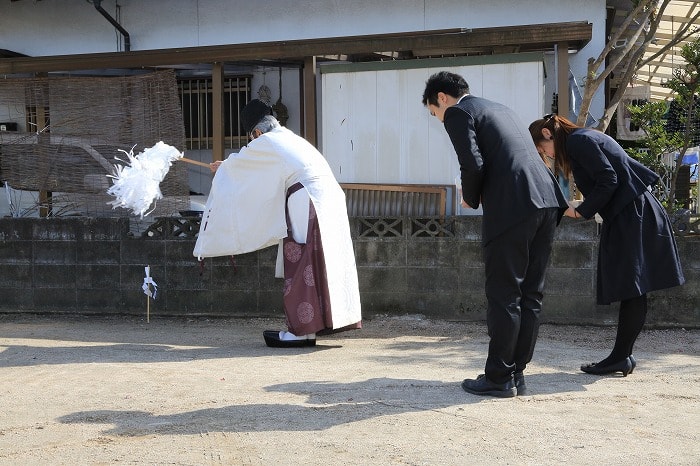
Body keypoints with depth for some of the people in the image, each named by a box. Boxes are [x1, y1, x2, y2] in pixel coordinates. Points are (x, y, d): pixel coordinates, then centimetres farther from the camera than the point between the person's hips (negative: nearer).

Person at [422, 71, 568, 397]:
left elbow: (473, 165, -10)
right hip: (546, 201, 8)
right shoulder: (501, 110, 28)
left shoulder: (457, 113, 3)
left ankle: (499, 377, 6)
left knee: (503, 295, -1)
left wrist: (470, 198, 8)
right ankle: (516, 374, 18)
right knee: (529, 294, 11)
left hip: (511, 207, -8)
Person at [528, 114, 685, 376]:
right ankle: (622, 357, 9)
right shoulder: (584, 138, 20)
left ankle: (621, 357, -4)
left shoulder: (577, 140, -9)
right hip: (628, 215, 10)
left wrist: (581, 211, -8)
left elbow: (608, 180, -17)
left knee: (630, 288, -7)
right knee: (630, 290, 7)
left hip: (632, 214, -10)